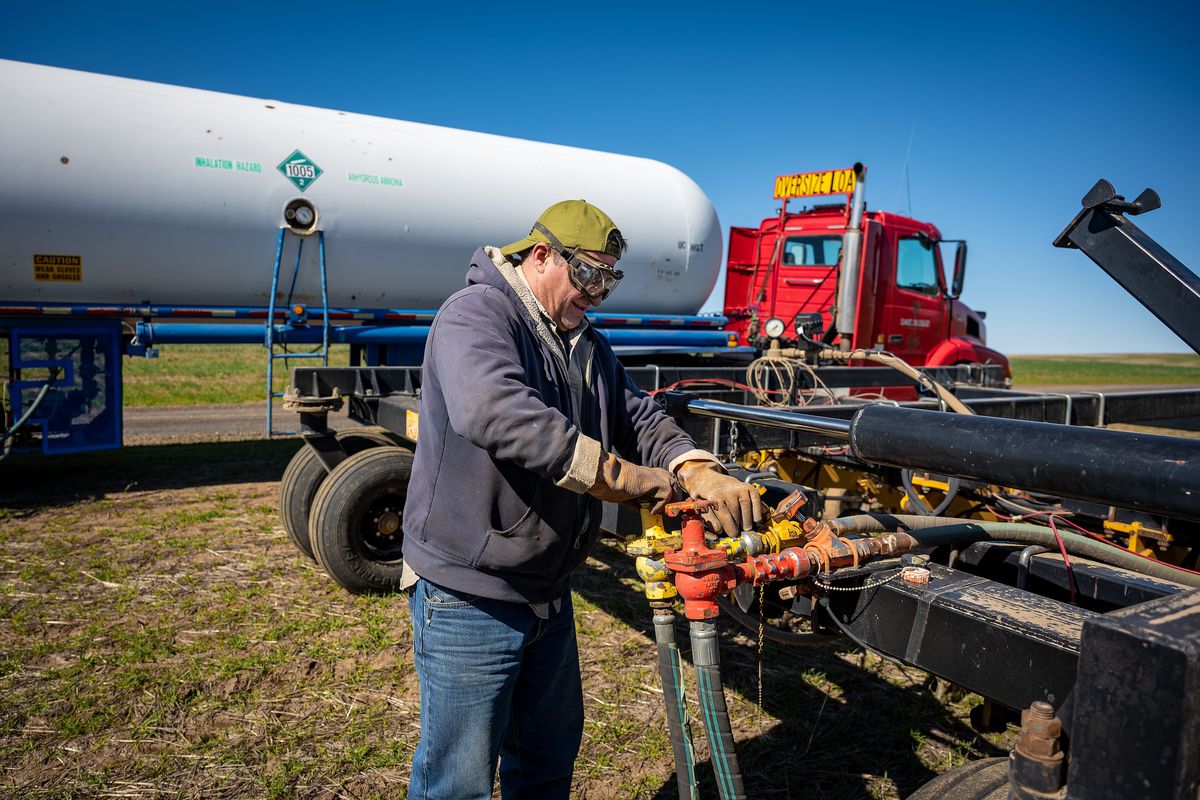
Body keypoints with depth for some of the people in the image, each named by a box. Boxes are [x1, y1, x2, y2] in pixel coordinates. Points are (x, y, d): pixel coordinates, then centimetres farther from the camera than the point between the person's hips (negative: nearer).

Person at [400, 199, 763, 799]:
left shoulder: (587, 345, 12)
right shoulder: (476, 315, -17)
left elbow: (639, 417, 4)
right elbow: (494, 412, -36)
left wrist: (700, 472, -17)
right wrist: (618, 476, -33)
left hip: (549, 591, 9)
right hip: (469, 599, -8)